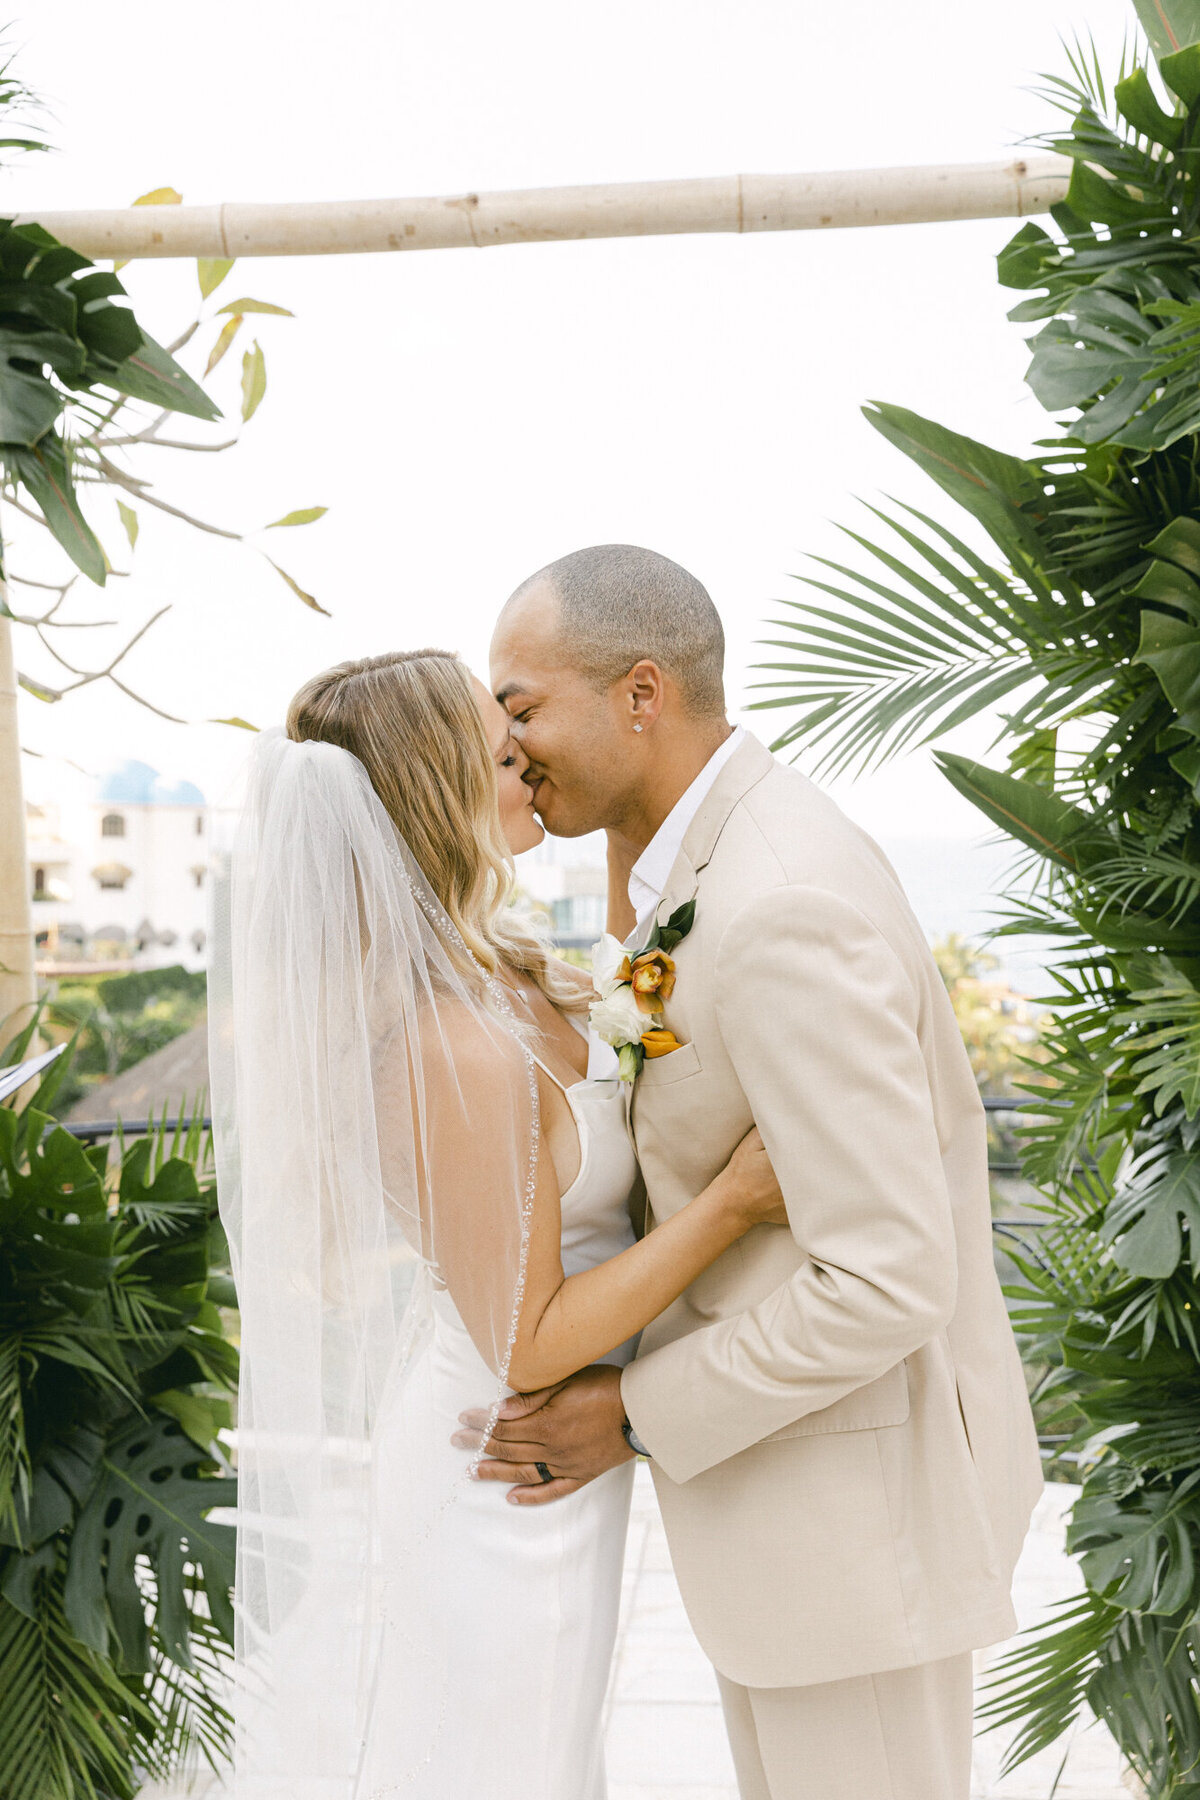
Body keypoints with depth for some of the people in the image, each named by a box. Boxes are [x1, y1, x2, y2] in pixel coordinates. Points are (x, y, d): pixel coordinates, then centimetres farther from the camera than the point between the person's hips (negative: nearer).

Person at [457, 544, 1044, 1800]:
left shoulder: (788, 917, -30)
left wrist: (640, 1417, -19)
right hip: (789, 1426, 10)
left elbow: (889, 1284, -29)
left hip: (861, 1472, -10)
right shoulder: (751, 851, 4)